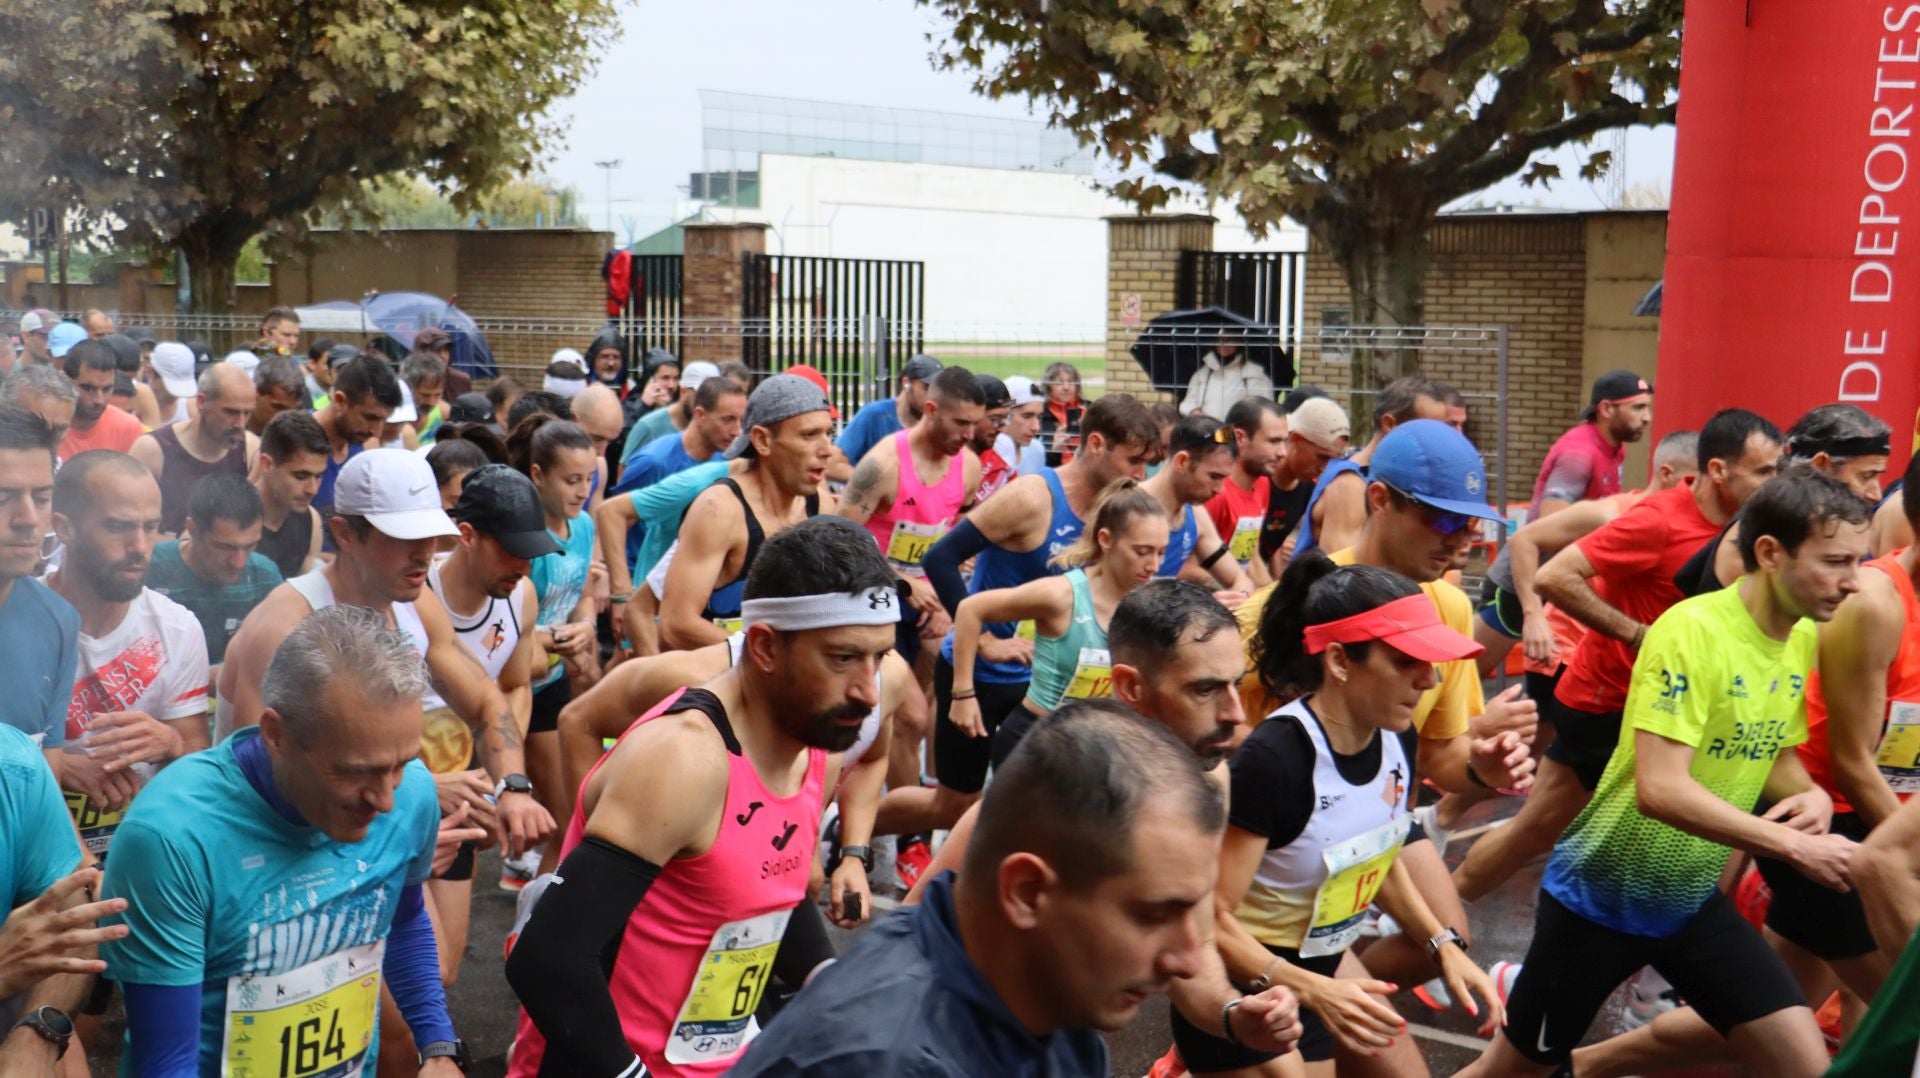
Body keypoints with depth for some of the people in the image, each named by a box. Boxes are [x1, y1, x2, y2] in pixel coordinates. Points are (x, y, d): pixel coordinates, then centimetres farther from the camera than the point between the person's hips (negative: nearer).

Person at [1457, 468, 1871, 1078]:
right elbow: (1661, 789, -30)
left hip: (1693, 899, 7)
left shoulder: (1807, 637, 0)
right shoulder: (1692, 630, -24)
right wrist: (1795, 847, -28)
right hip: (1602, 893, -6)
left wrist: (1812, 796, -6)